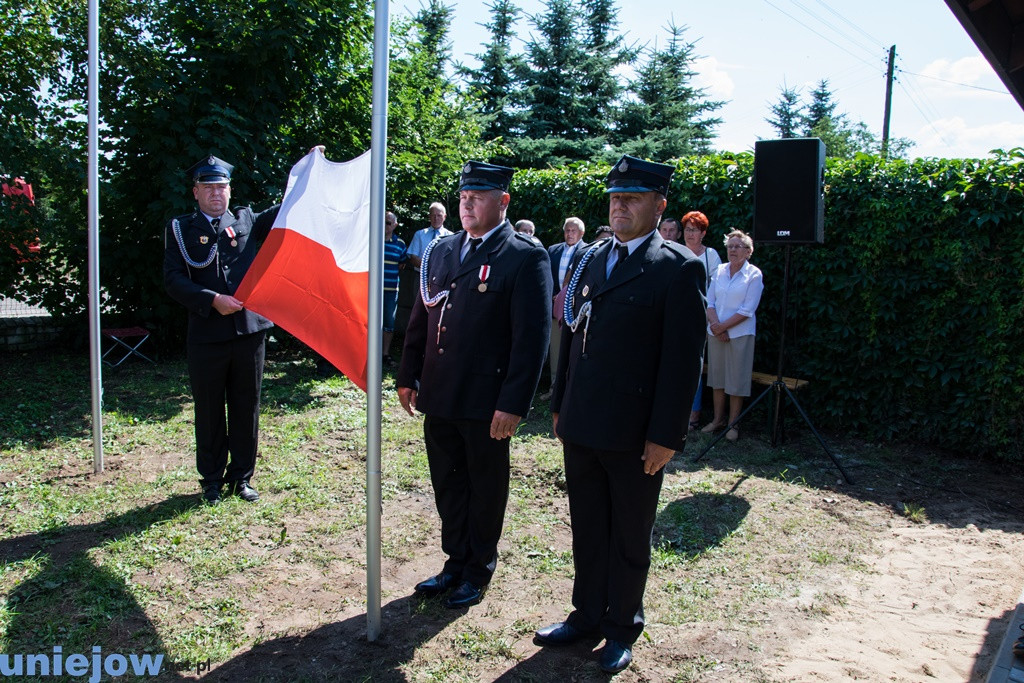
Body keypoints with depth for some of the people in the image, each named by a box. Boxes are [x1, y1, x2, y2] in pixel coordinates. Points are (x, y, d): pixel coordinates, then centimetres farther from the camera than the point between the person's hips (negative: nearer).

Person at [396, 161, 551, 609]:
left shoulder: (526, 258, -10)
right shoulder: (440, 251, 10)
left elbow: (532, 337, -14)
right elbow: (420, 318, 15)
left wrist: (513, 404, -18)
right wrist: (408, 377, 12)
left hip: (486, 401, -6)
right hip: (438, 397, 6)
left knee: (485, 489, 11)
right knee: (447, 486, 17)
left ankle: (478, 569, 29)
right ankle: (455, 561, 35)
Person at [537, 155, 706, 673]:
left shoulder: (678, 270, -9)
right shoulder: (589, 260, 10)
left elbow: (683, 359, -12)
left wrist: (665, 435, -14)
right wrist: (560, 406, 12)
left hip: (634, 435, -5)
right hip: (581, 427, 6)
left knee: (629, 537, 13)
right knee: (586, 529, 18)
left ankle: (622, 628, 30)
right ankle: (587, 614, 35)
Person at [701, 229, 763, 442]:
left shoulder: (754, 274, -6)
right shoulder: (719, 271, 8)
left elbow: (748, 310, -11)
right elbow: (709, 301, 6)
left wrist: (723, 326, -13)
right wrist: (715, 323, -11)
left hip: (740, 334, -4)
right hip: (716, 333, 4)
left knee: (736, 379, 1)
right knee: (717, 376, 10)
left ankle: (732, 424, 11)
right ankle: (718, 419, 22)